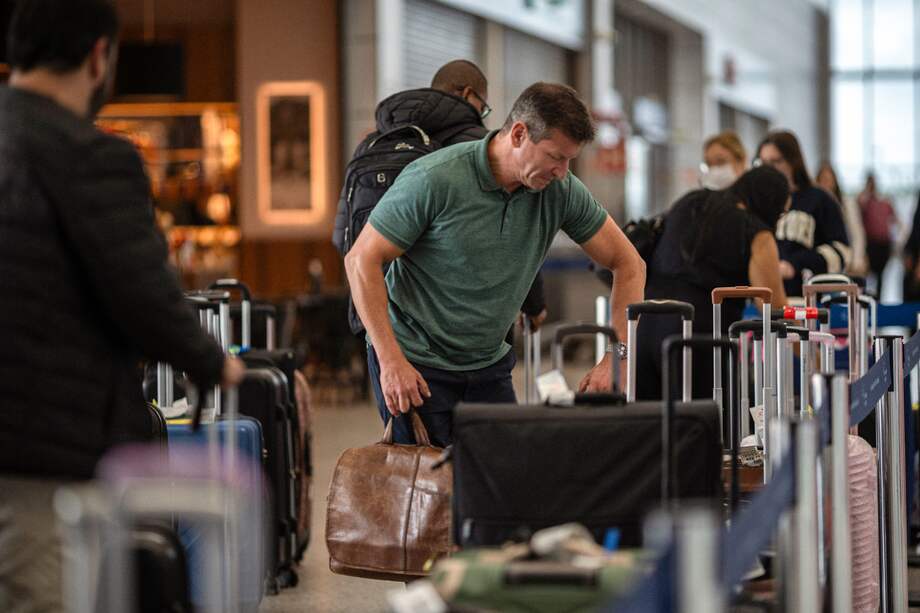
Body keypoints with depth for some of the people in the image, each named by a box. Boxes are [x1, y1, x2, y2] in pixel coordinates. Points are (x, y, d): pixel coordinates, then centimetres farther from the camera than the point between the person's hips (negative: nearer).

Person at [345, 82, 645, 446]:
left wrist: (617, 357, -9)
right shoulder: (435, 180, -20)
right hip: (416, 363, -5)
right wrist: (391, 361, -22)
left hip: (489, 364, 5)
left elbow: (628, 263, 3)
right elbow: (361, 260, -17)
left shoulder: (561, 190, -6)